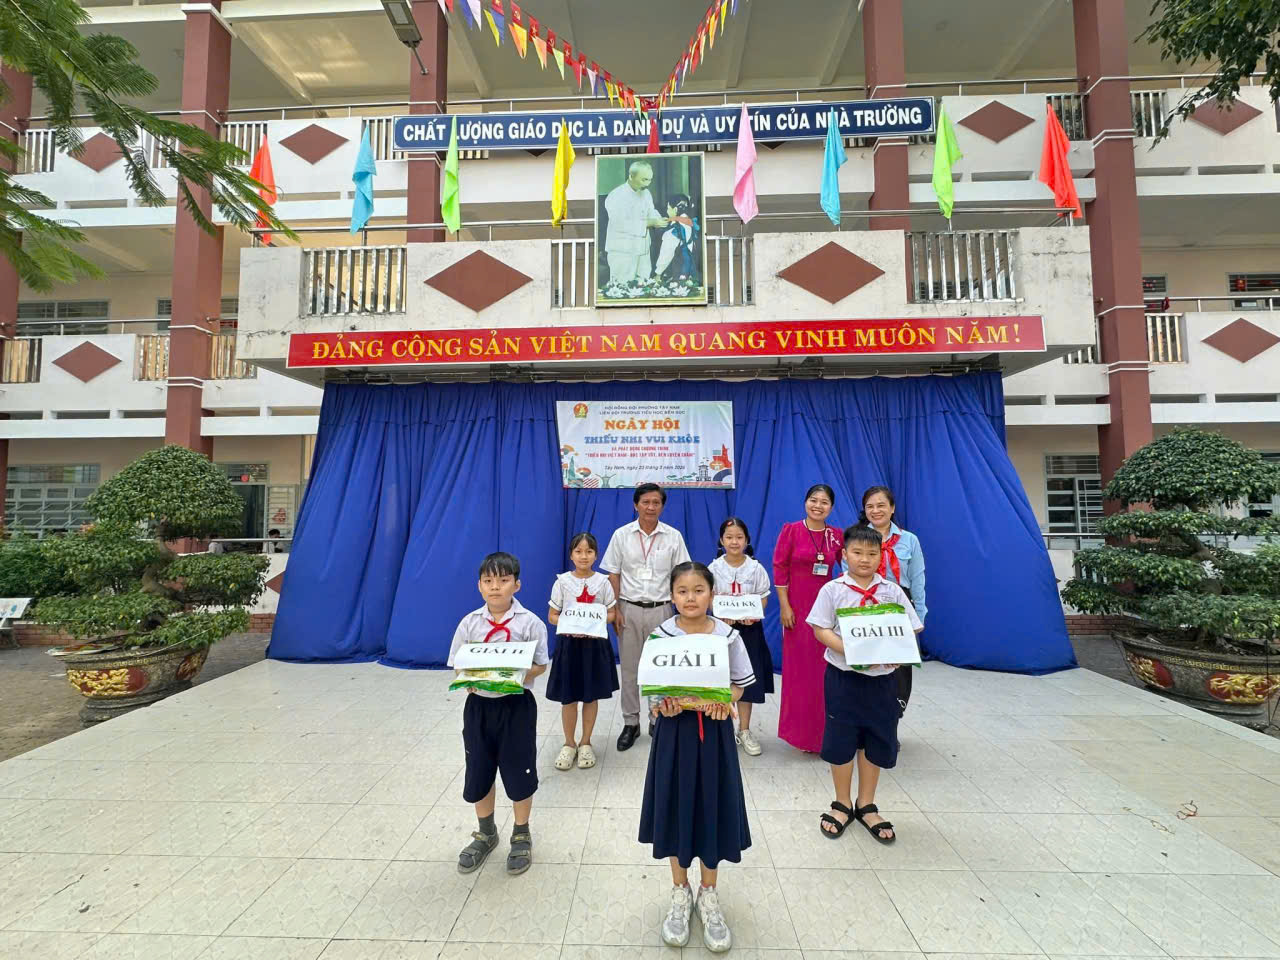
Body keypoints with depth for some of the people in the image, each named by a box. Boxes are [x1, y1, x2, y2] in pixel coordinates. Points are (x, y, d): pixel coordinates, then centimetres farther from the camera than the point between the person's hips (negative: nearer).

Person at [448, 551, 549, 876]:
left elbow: (540, 665, -7)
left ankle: (521, 835, 36)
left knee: (519, 773, 9)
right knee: (478, 773, 15)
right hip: (478, 705, 3)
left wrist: (518, 676, -24)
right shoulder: (469, 623, -3)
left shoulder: (529, 623, -11)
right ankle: (486, 834, 42)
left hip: (516, 705, -3)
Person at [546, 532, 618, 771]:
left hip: (595, 643, 1)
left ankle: (585, 743, 28)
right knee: (569, 697, 7)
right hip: (569, 643, 0)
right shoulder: (562, 581, -5)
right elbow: (552, 616, -1)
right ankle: (569, 744, 26)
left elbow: (611, 613, 2)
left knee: (591, 696, 10)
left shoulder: (602, 581, -3)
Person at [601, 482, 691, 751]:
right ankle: (630, 723, 22)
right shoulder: (622, 535, -1)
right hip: (629, 609, 0)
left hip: (660, 610, 0)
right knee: (629, 669, 8)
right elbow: (613, 575, 1)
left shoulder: (673, 537, -2)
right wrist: (615, 610, -4)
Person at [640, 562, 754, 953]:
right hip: (675, 729, 0)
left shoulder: (728, 635, -8)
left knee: (713, 808, 10)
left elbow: (739, 683, 0)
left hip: (714, 731, 1)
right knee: (676, 809, 10)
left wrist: (723, 702, -19)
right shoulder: (661, 636, -9)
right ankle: (680, 893, 34)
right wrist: (663, 705, -24)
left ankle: (708, 895, 33)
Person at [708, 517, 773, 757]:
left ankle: (744, 731, 20)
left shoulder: (755, 568, -4)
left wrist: (752, 616, -18)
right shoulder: (714, 568, -4)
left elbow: (762, 599, 0)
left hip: (749, 628, 0)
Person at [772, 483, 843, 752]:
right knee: (800, 667, 6)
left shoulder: (836, 536, 4)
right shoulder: (791, 530, -5)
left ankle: (824, 731, 25)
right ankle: (801, 731, 21)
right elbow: (779, 569, -6)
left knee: (826, 667, 7)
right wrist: (784, 606, -10)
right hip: (798, 606, -3)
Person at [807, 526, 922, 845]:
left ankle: (866, 806, 34)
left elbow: (910, 631, 1)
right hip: (843, 676, -2)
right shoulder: (833, 590, -6)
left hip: (881, 678, 2)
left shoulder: (892, 591, 0)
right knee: (841, 741, 8)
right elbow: (821, 630, -8)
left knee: (876, 742, 13)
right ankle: (843, 804, 30)